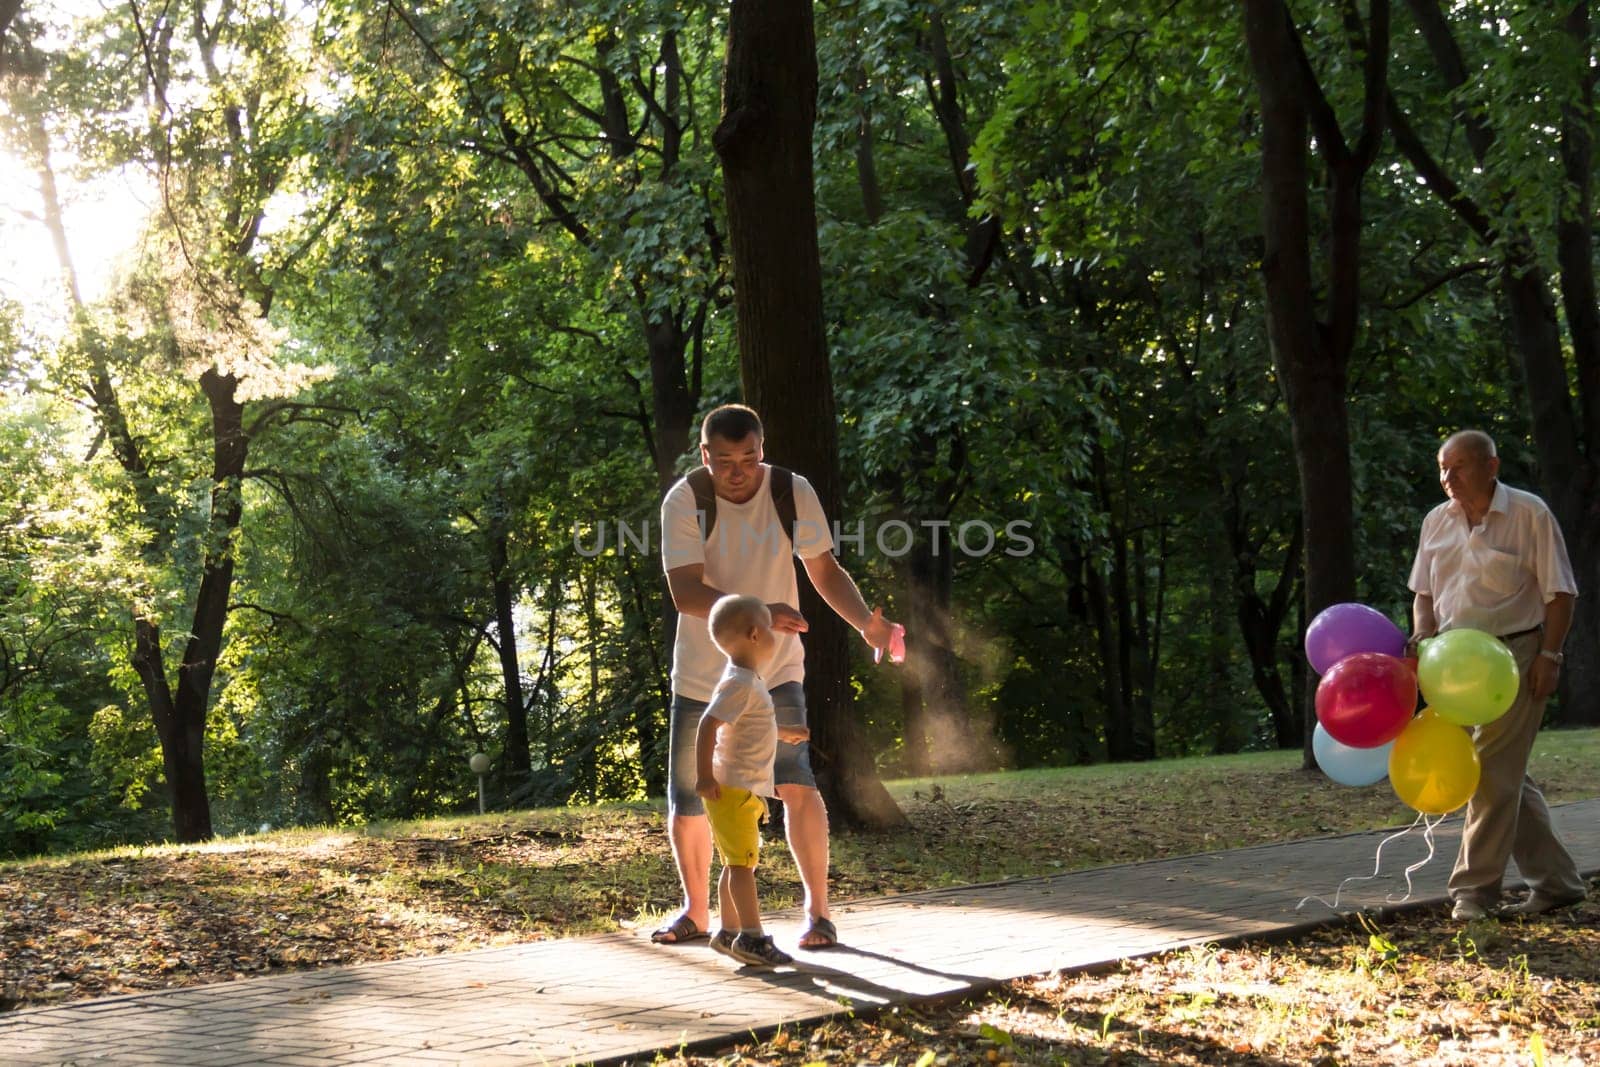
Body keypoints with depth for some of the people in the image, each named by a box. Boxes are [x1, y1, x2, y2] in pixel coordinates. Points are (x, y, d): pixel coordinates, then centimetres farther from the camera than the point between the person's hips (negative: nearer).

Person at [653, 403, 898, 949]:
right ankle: (696, 913, 28)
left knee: (797, 784, -16)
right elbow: (686, 592, -25)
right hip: (701, 678, 0)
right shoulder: (685, 501, -16)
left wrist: (867, 621, -22)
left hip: (775, 672, 0)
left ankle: (818, 911, -1)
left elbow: (825, 572, -4)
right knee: (687, 804, 5)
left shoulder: (793, 493, -10)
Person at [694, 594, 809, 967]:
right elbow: (708, 725, -25)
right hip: (732, 788, -10)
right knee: (743, 863, -10)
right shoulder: (740, 683, -17)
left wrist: (787, 732, 44)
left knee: (736, 864, 15)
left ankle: (728, 932, 22)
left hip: (746, 789, 10)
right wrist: (704, 776, -29)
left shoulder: (748, 682, 16)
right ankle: (751, 936, -11)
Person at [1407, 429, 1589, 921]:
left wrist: (1549, 655, -13)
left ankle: (1474, 889, -1)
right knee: (1509, 775, 11)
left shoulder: (1529, 513, -8)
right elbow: (1424, 591, 16)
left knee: (1494, 772, -8)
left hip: (1515, 656, -6)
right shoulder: (1437, 521, 8)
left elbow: (1558, 592, -6)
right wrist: (1422, 639, -1)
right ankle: (1556, 881, 21)